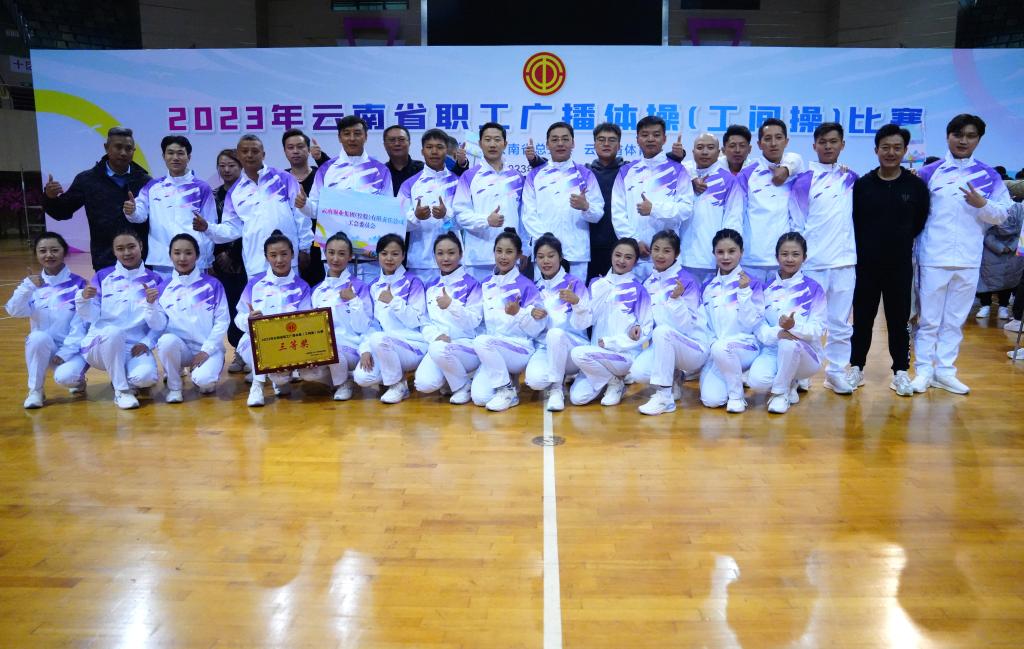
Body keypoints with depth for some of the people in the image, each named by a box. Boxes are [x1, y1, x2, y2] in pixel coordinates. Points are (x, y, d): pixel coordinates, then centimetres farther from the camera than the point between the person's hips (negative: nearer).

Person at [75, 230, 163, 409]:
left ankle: (122, 377, 7)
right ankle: (121, 390, -17)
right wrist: (84, 299, -20)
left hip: (136, 347, 0)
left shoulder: (154, 280, 4)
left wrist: (146, 343, -14)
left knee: (146, 376, -32)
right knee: (114, 331, -36)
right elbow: (91, 317, -1)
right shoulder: (102, 277, 5)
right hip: (100, 346, 0)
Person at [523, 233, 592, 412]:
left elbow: (582, 324, -10)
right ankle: (559, 376, 6)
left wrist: (576, 302, -29)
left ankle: (557, 388, -17)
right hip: (544, 347, 3)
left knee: (556, 333, -38)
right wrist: (533, 316, -13)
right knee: (535, 381, -31)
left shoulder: (575, 283, -3)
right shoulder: (535, 288, 9)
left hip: (573, 348, -2)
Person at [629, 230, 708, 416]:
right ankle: (672, 380, 9)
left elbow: (687, 326, -17)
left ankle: (665, 397, -26)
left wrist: (676, 299, -31)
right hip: (661, 345, 5)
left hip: (693, 349, -5)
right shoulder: (648, 282, 7)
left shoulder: (686, 281, -12)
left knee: (663, 331, -36)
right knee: (637, 372, -25)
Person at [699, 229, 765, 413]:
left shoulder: (752, 283, -2)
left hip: (744, 346, -3)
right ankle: (734, 377, 16)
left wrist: (744, 291, -17)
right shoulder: (708, 287, 10)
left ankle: (737, 395, -13)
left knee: (721, 348, -39)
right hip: (714, 349, 3)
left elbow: (752, 324, -9)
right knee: (711, 400, -19)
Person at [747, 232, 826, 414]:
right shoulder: (767, 288, 4)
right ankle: (789, 383, 7)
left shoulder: (813, 288, -4)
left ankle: (781, 392, -13)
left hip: (804, 353, -2)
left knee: (789, 343, -38)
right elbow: (758, 324, -2)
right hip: (772, 349, 2)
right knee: (756, 381, -30)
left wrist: (794, 327, -31)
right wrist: (776, 333, -25)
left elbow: (817, 329, -9)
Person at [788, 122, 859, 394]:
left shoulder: (850, 178, 10)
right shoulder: (803, 181, 0)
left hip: (844, 262, 3)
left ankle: (836, 371, 17)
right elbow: (797, 225, 1)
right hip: (812, 264, -3)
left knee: (840, 322, 6)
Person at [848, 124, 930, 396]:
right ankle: (857, 367, 20)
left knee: (899, 319, 7)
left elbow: (920, 223, 8)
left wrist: (900, 243, 8)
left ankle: (901, 371, 19)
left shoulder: (916, 186, -1)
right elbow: (852, 222, 4)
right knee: (862, 317, 8)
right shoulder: (862, 184, -1)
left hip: (900, 266, 0)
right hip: (866, 264, 0)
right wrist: (864, 248, 0)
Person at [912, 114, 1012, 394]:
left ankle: (945, 370, 19)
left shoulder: (990, 176, 6)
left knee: (955, 319, 10)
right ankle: (924, 369, 12)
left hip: (968, 260, 2)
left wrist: (982, 204, -13)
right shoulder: (929, 172, 2)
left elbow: (1003, 214, 5)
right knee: (929, 318, 3)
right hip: (933, 258, -2)